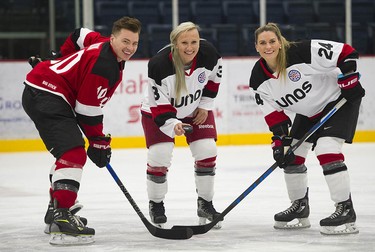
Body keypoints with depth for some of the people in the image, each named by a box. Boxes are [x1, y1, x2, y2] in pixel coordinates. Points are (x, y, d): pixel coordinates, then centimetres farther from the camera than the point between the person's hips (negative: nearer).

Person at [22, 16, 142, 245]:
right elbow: (88, 109, -18)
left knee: (68, 151, 24)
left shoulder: (105, 46, 8)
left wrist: (59, 62, 37)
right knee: (74, 153, -23)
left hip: (43, 92, 11)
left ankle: (56, 211, 36)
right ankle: (62, 219, -32)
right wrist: (98, 142, -8)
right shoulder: (103, 65, -22)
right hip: (45, 95, -11)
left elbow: (81, 36, 29)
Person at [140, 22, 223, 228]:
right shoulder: (159, 64, -35)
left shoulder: (208, 53, -24)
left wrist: (205, 104, 0)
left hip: (195, 109, 3)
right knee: (159, 154, -15)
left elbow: (214, 76, 0)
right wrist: (172, 124, -44)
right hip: (157, 109, -3)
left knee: (206, 150, -7)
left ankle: (205, 203, 12)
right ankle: (156, 204, 9)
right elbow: (159, 106, -29)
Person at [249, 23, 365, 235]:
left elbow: (346, 52, -23)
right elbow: (273, 112, -3)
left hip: (339, 100, -7)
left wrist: (349, 79, -25)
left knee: (326, 149, -23)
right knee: (291, 155, 6)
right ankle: (300, 208, 26)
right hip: (308, 112, 7)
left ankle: (346, 211, -17)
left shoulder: (304, 52, -29)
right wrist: (280, 139, -12)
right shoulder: (259, 78, -10)